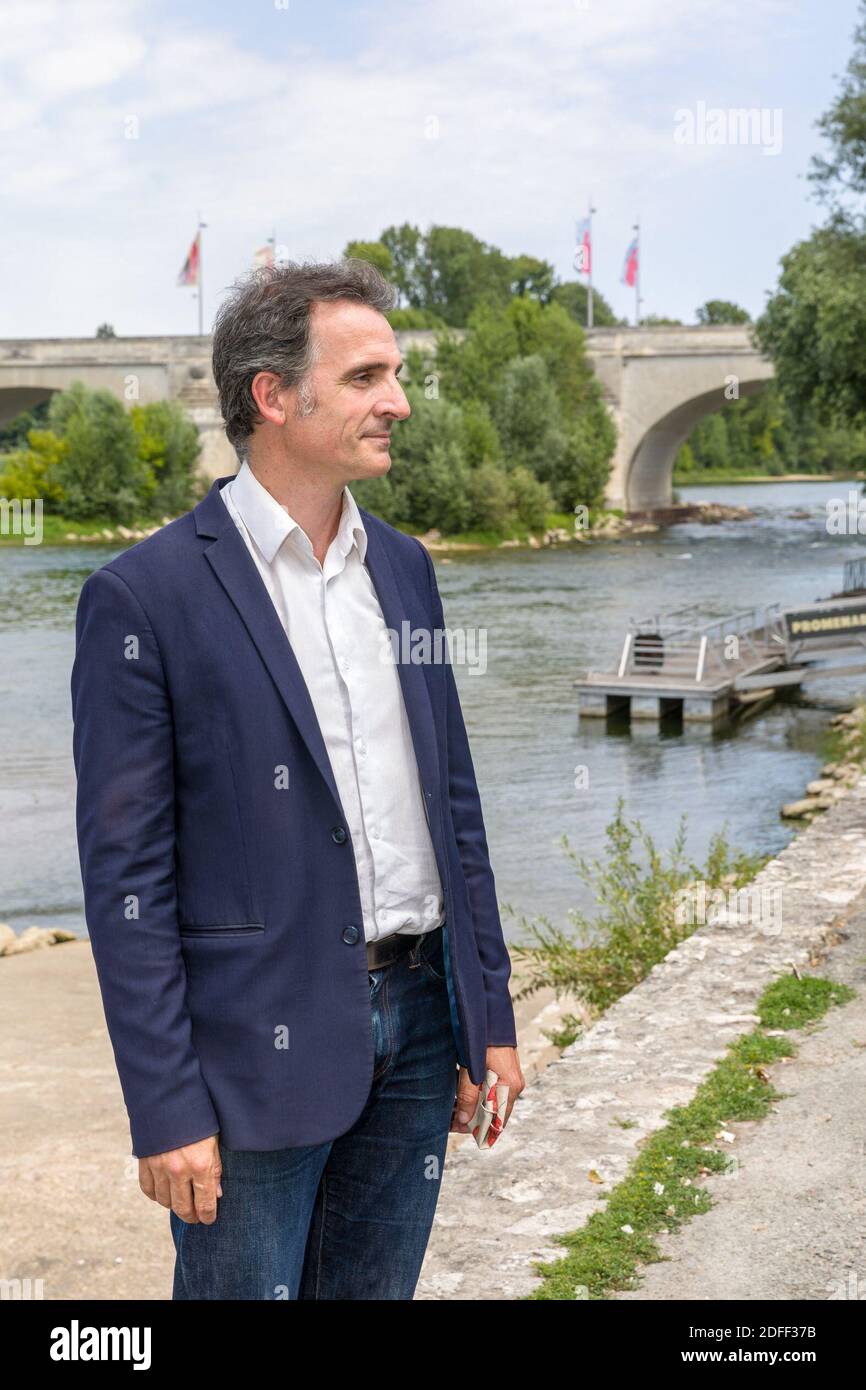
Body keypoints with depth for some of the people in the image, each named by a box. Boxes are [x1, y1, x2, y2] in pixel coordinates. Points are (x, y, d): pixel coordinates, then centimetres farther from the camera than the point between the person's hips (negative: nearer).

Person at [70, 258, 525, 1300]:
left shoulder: (403, 567, 9)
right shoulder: (143, 595, -11)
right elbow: (124, 871, -11)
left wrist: (490, 1016, 12)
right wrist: (164, 1109, -13)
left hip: (416, 1023, 6)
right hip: (260, 1047, -6)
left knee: (376, 1290, 17)